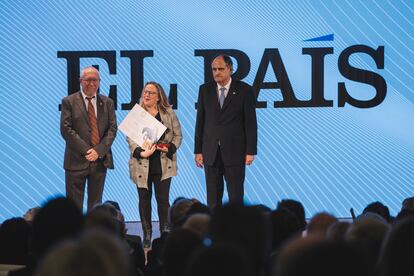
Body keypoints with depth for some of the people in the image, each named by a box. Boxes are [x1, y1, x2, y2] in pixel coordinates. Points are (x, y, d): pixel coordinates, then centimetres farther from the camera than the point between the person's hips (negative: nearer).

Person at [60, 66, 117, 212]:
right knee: (74, 204, -1)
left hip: (100, 160, 3)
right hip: (77, 160, -3)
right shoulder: (69, 101, 1)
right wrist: (86, 150, -14)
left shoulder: (107, 102, 11)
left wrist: (99, 150, -10)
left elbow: (112, 128, 4)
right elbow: (66, 129, -7)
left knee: (96, 203, 9)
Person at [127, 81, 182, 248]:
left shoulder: (169, 113, 5)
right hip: (142, 165, 0)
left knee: (163, 199, -2)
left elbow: (178, 135, 8)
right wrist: (141, 152, -18)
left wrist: (170, 148, -11)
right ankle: (146, 234, 15)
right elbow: (130, 138, -3)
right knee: (144, 199, 6)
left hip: (163, 164, 0)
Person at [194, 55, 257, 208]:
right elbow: (200, 121, 8)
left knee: (236, 196, 0)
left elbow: (251, 122, -2)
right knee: (213, 197, 5)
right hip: (211, 152, 3)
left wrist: (250, 151, -7)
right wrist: (198, 150, 5)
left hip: (235, 152, -3)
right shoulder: (205, 89, 7)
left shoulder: (245, 90, -2)